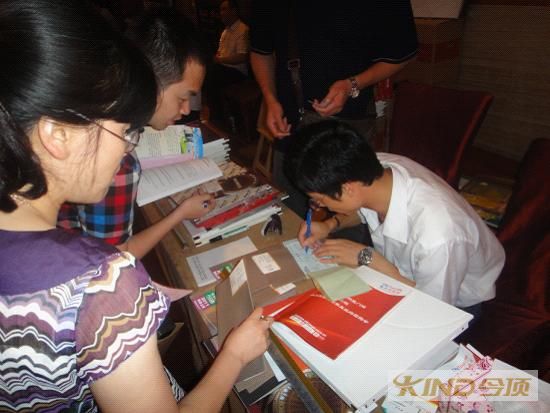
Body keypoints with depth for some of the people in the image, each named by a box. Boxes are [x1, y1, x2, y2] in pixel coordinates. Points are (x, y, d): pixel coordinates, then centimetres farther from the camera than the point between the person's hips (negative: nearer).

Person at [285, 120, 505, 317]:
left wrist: (368, 258, -26)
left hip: (453, 302, -5)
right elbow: (362, 208, 3)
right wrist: (330, 224, -14)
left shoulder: (438, 236, -41)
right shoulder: (377, 166, -23)